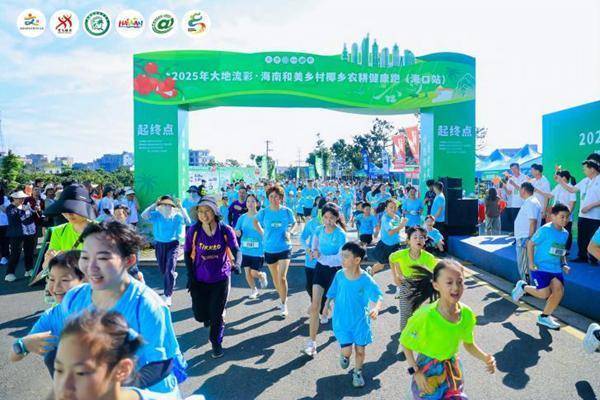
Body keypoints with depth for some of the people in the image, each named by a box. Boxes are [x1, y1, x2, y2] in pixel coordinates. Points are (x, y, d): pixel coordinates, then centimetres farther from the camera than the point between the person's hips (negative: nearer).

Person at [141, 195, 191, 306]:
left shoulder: (177, 216, -5)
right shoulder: (156, 215, -5)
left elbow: (187, 221, -20)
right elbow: (143, 215, -20)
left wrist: (180, 208, -20)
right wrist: (154, 205, -20)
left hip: (173, 244, -2)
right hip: (159, 244, 2)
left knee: (169, 270, -11)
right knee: (163, 270, 18)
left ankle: (167, 296, -1)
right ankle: (173, 275, 54)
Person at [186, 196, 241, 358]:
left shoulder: (226, 230, -14)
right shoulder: (193, 231, -10)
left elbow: (236, 250, -18)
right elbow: (187, 254, 0)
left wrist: (236, 263, -39)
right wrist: (190, 276, -6)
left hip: (221, 279, -1)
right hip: (199, 279, 1)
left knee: (216, 314, 4)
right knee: (200, 315, 5)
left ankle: (216, 343, 29)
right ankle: (209, 317, 43)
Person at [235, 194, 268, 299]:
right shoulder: (242, 218, 2)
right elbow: (236, 232, 6)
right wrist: (237, 232, -16)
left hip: (258, 250, -3)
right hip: (245, 250, 4)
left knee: (254, 273, -3)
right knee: (247, 272, 8)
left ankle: (262, 276, 33)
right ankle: (253, 290, 33)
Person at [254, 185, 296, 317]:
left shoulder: (287, 211, -8)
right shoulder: (264, 212, -6)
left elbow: (293, 223, 12)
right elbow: (256, 222, 13)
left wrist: (289, 232, -5)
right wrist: (263, 233, 3)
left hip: (285, 248, -2)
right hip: (270, 249, 2)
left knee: (282, 277, -11)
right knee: (275, 277, 16)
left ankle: (284, 304, 5)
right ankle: (282, 297, 40)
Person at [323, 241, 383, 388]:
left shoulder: (366, 279, -18)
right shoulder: (339, 275, -10)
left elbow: (379, 296, -19)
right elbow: (333, 292, 6)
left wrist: (376, 308, -37)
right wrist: (327, 304, 8)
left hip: (360, 321, -1)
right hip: (342, 320, 1)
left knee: (360, 350, 11)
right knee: (347, 351, -7)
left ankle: (357, 373, 40)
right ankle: (344, 354, 31)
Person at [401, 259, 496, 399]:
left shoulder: (467, 314, -16)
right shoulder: (425, 315, -31)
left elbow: (469, 344, 2)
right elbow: (405, 342, -15)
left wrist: (486, 358, -14)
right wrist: (414, 371, -20)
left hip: (453, 368, 4)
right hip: (427, 371, -4)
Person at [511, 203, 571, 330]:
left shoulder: (565, 233, 8)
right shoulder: (545, 229, -14)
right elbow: (530, 244, -10)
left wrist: (564, 264, 7)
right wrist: (531, 263, -14)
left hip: (556, 268, 7)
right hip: (540, 267, -7)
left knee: (559, 291, -6)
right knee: (544, 294, -13)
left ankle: (544, 317, 14)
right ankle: (523, 287, 18)